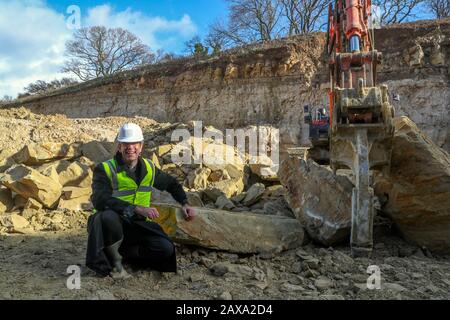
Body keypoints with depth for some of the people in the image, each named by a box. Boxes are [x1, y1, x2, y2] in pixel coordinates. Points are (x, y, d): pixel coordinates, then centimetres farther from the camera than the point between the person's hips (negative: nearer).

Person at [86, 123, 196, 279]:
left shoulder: (148, 168, 5)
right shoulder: (105, 169, -12)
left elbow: (171, 184, 21)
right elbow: (101, 200, -29)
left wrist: (185, 204, 5)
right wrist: (138, 209, -37)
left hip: (136, 225, 5)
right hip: (108, 223, -4)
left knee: (166, 249, -18)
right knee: (109, 216, -40)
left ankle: (120, 252, 5)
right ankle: (114, 262, -14)